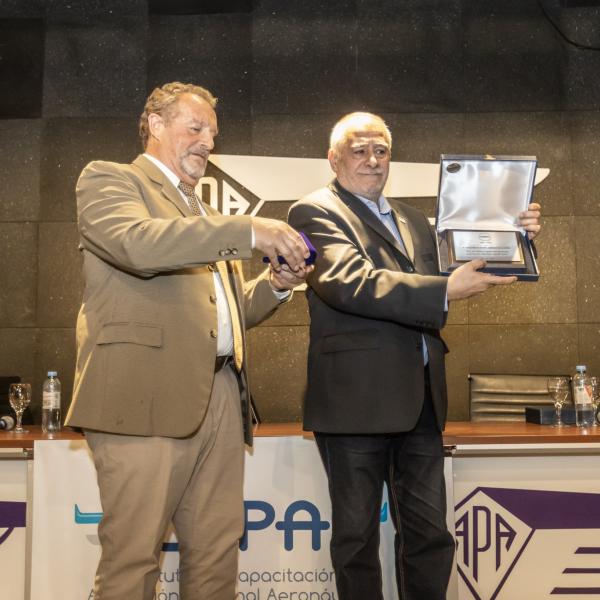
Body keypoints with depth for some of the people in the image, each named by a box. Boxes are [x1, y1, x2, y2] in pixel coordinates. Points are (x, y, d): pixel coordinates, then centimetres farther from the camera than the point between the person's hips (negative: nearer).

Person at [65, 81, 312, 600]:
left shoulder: (204, 215, 27)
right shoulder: (108, 179, 5)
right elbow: (138, 244, -18)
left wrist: (275, 284, 9)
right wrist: (249, 231, -19)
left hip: (220, 396, 7)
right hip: (145, 396, -7)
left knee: (217, 553, 6)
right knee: (133, 556, -5)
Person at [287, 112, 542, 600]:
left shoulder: (413, 220, 19)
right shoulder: (315, 212, -4)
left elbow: (455, 265, 21)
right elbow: (350, 282, -20)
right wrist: (445, 291, -28)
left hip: (421, 397, 7)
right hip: (357, 397, -6)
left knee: (429, 532, 13)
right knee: (358, 534, 7)